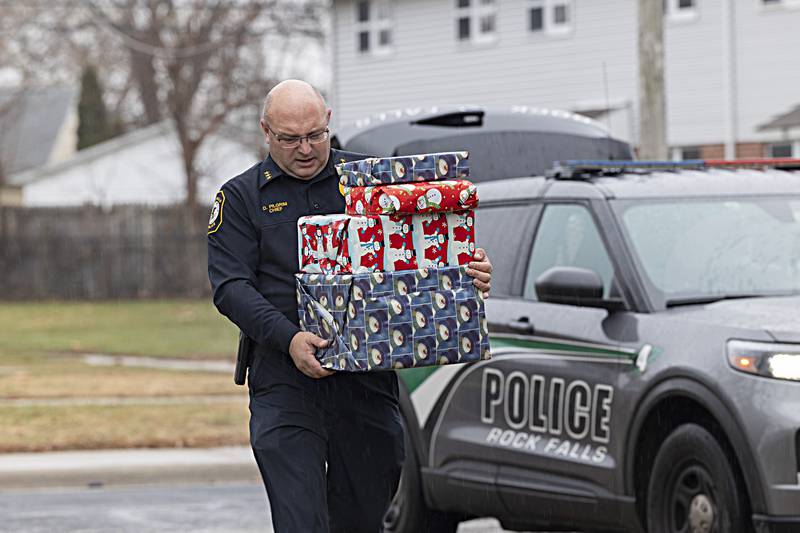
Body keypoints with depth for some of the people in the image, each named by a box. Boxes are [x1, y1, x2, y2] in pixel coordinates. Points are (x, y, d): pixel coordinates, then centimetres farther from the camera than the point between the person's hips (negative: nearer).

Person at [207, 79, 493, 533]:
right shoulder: (242, 197, 7)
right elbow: (231, 286, -3)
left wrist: (470, 274, -13)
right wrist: (287, 338, -20)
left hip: (368, 380, 2)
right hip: (286, 381, -2)